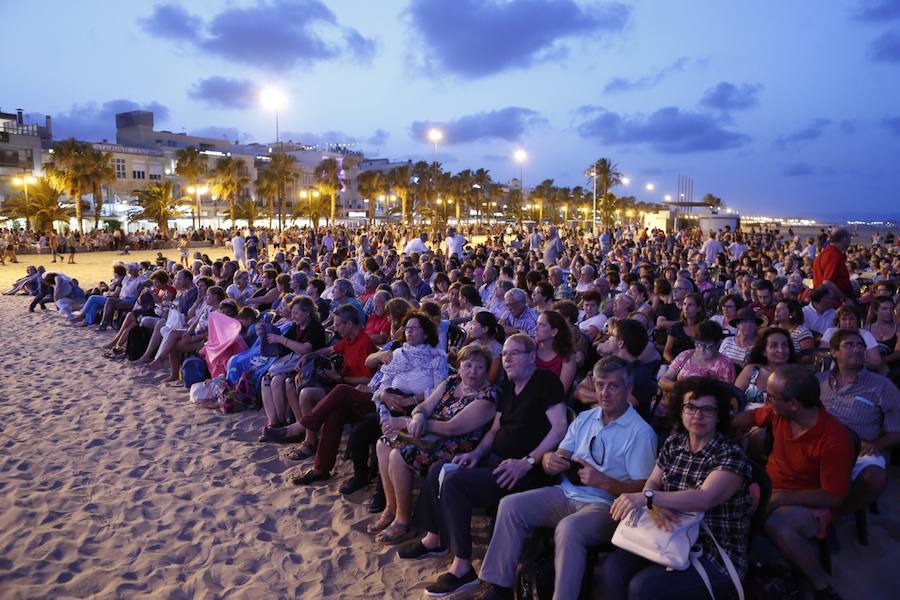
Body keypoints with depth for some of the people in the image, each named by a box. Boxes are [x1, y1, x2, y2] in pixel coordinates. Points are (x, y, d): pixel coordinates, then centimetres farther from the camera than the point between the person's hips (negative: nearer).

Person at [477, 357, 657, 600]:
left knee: (568, 528, -36)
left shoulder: (641, 432, -7)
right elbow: (555, 460, 12)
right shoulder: (584, 418, 12)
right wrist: (549, 461, -13)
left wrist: (603, 481, -24)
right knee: (510, 505, -11)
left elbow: (642, 490, -11)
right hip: (566, 493, 6)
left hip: (605, 505, -6)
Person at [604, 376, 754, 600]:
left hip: (717, 558, -5)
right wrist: (654, 506, -21)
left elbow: (704, 498, -28)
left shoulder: (732, 455, -13)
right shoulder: (673, 444, 6)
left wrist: (646, 497, -36)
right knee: (613, 566, -19)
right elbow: (652, 483, 3)